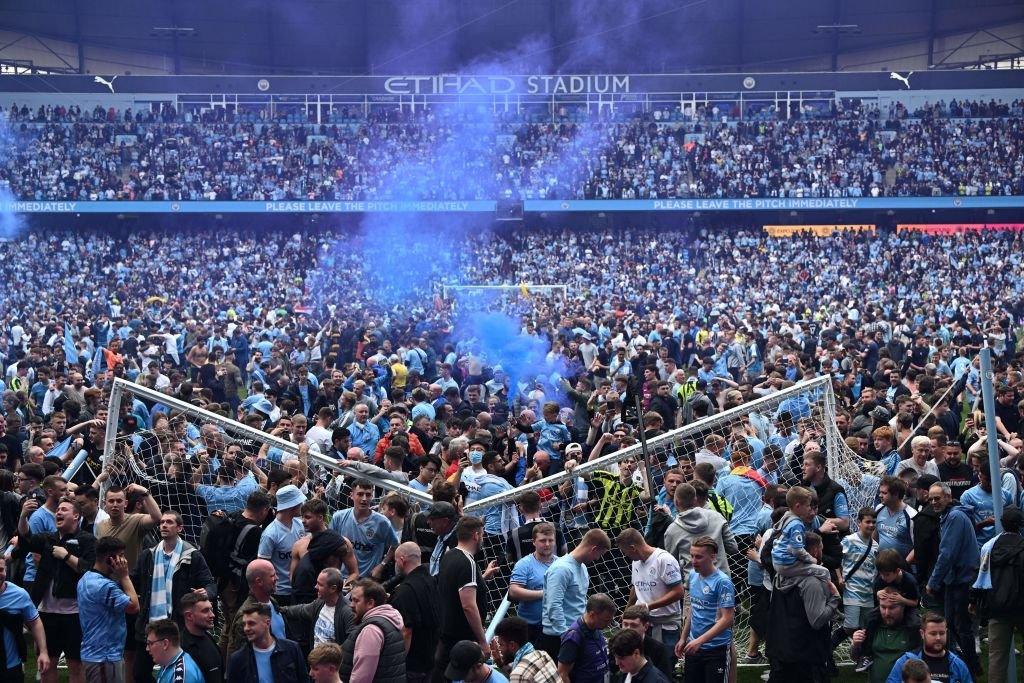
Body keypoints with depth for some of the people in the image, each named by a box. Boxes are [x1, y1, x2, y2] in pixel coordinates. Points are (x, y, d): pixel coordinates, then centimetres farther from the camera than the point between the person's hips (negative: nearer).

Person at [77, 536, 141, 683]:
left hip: (92, 653, 10)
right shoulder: (104, 586, -23)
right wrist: (124, 576, -13)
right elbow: (134, 607, -17)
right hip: (105, 656, -10)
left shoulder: (86, 579, 9)